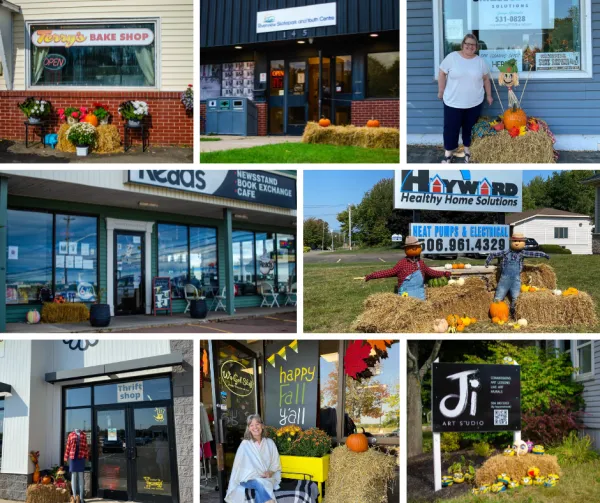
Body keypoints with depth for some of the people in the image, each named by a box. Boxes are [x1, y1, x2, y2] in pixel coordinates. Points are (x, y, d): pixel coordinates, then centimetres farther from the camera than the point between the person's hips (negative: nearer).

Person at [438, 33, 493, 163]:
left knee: (470, 127, 12)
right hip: (453, 102, -2)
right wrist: (441, 91, 0)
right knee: (451, 127, 5)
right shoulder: (452, 57, -8)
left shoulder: (480, 61, 1)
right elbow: (442, 74, -1)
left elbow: (486, 79, 10)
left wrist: (489, 95, 12)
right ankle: (448, 152, 22)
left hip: (474, 103, 2)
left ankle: (468, 150, 29)